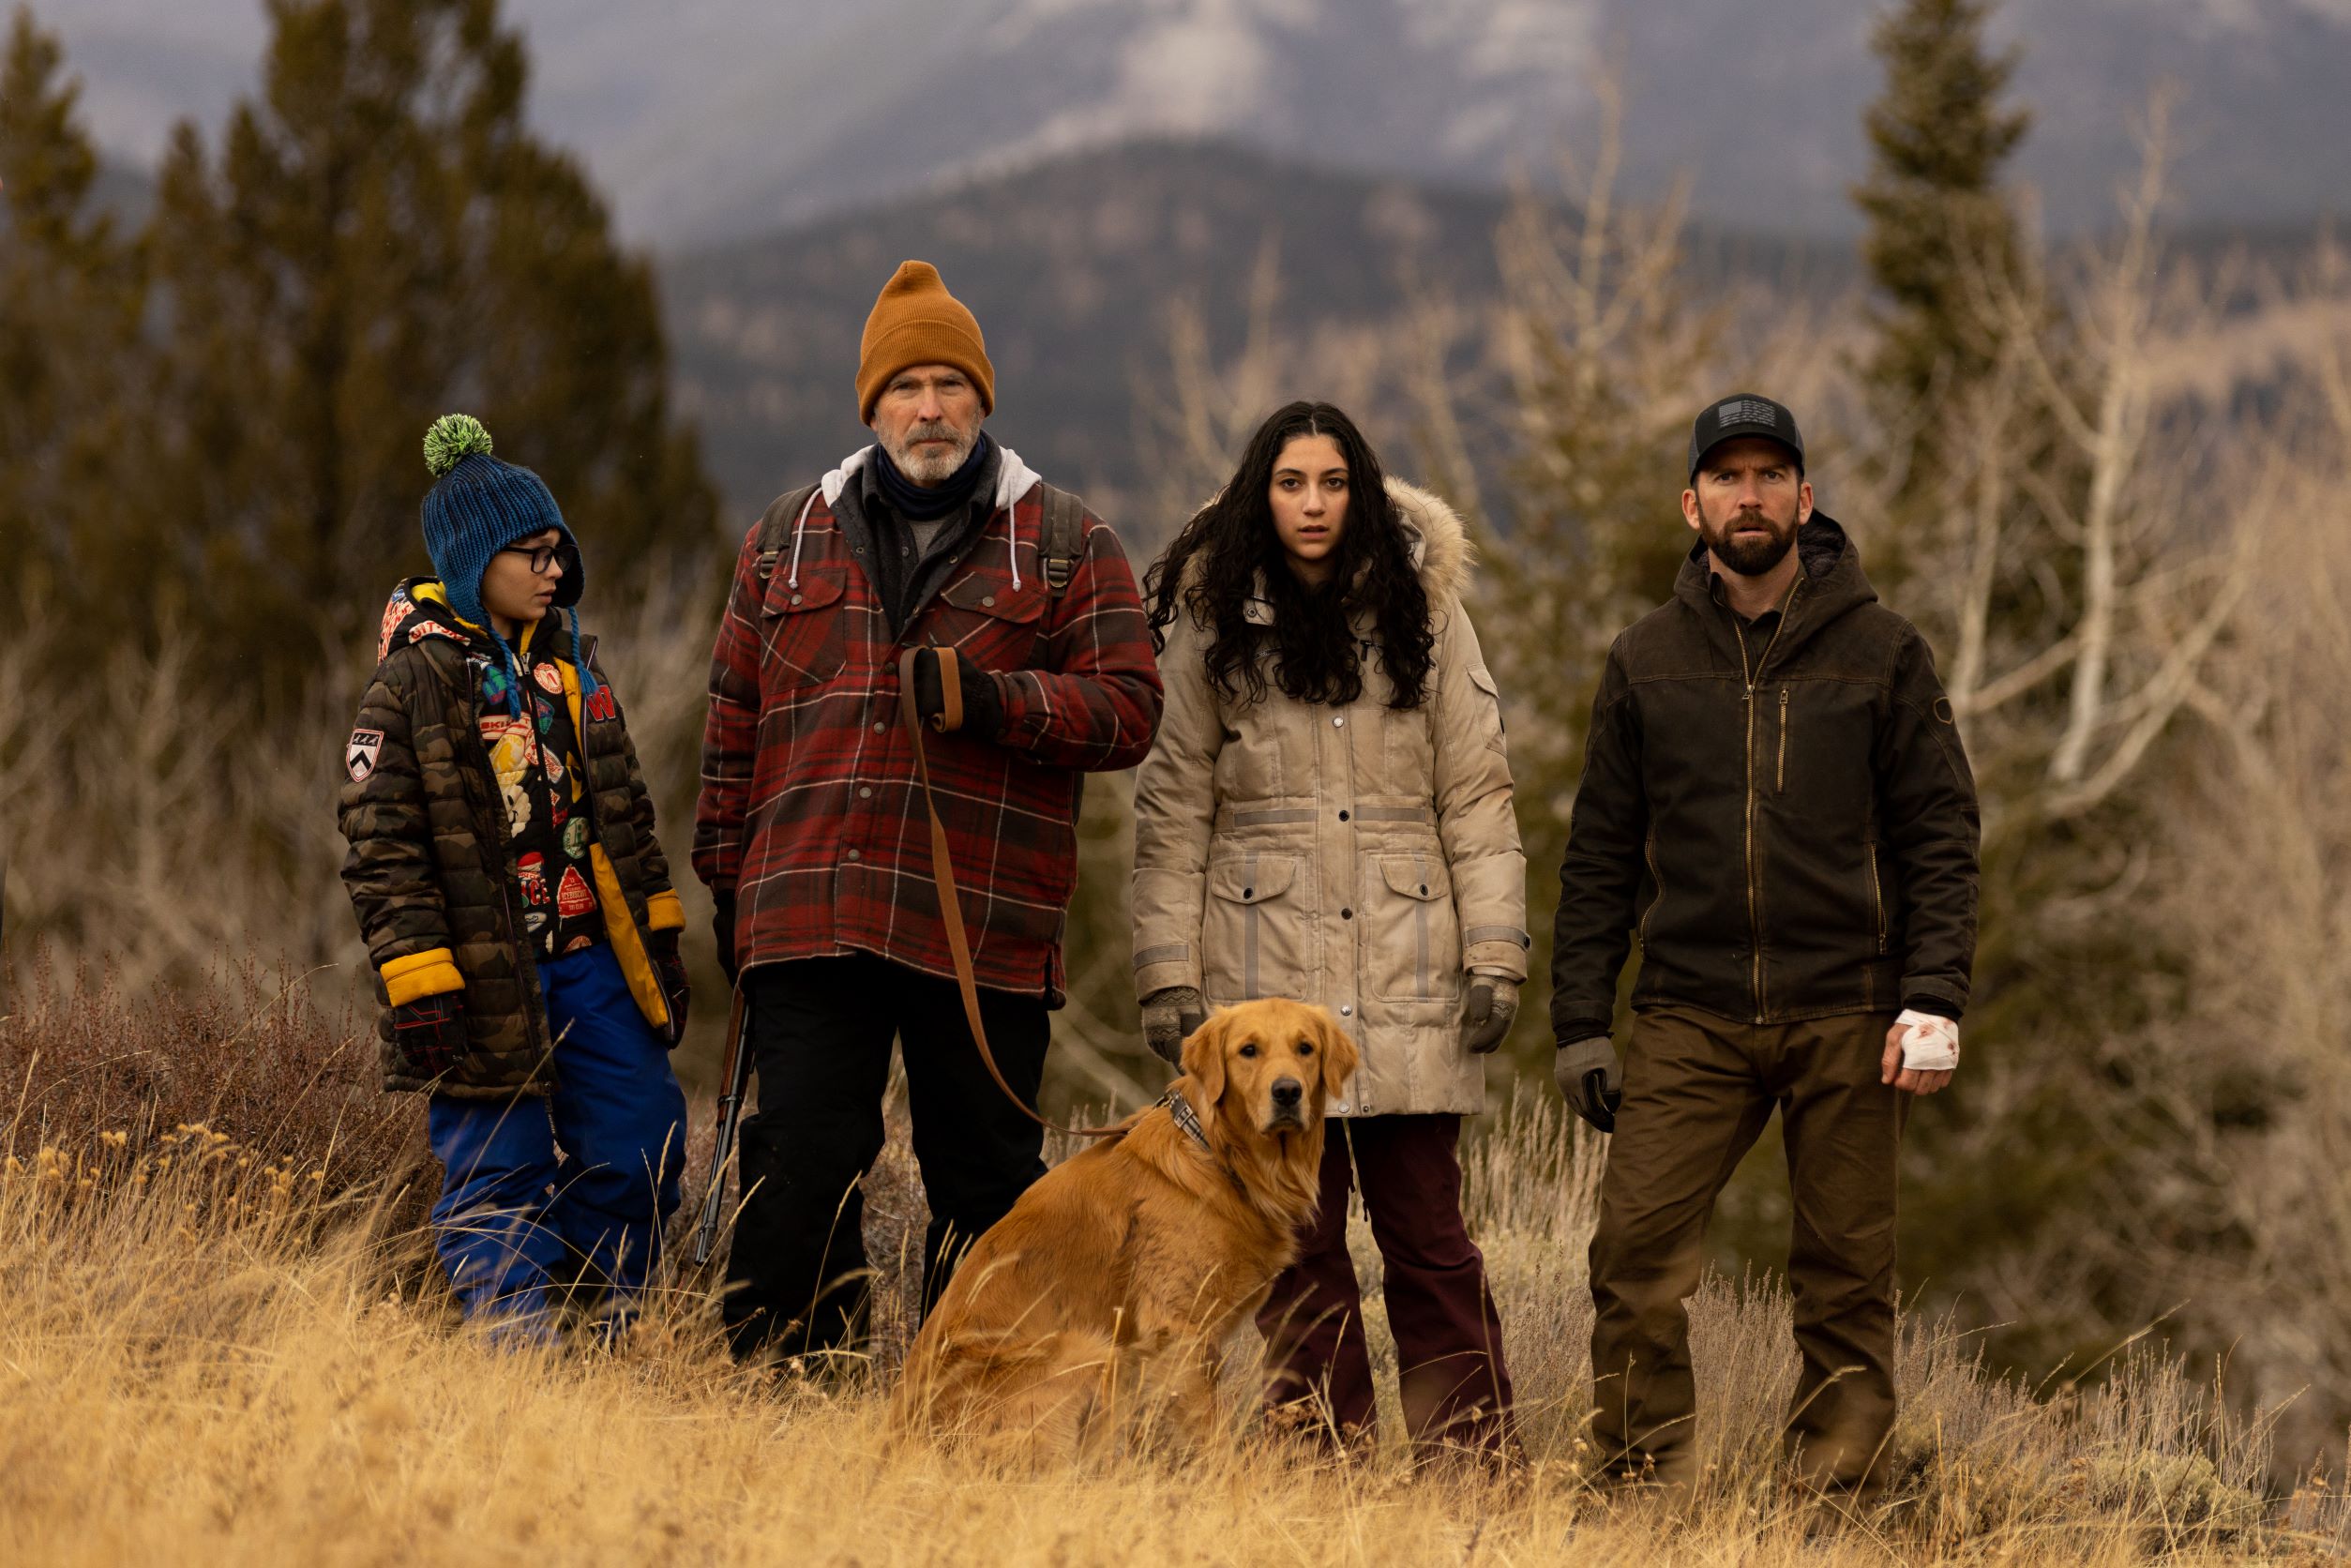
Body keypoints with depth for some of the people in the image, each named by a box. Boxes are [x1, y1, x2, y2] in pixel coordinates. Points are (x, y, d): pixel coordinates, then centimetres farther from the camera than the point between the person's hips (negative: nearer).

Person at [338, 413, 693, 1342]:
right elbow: (382, 849, -12)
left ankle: (615, 1330, 20)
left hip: (593, 961, 6)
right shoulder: (413, 686, -9)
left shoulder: (570, 661, 12)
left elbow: (623, 807, 21)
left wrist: (658, 938, 18)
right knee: (497, 1171, -2)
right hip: (487, 979, -6)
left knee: (642, 1142, 5)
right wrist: (419, 987, -17)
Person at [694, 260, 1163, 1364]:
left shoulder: (1066, 548, 9)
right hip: (810, 924, 1)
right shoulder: (788, 541, 16)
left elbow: (1126, 710, 0)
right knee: (797, 1175, -4)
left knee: (985, 1188, 3)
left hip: (986, 934, -1)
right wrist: (728, 881, 14)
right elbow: (734, 724, 19)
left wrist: (987, 698, -14)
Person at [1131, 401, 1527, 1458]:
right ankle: (1322, 1455, 9)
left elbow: (1475, 797, 5)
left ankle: (1470, 1459, 1)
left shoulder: (1422, 614, 5)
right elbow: (1172, 813, 5)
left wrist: (1493, 958, -1)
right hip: (1265, 970, 0)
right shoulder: (1210, 623, 5)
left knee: (1426, 1230, -2)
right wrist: (1167, 974, 0)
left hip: (1406, 975, 0)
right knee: (1295, 1236, 3)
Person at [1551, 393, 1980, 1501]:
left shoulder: (1881, 653, 5)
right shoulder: (1646, 662, 10)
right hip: (1690, 1019, 1)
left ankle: (1842, 1486, 10)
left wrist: (1933, 1000, -8)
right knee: (1636, 1250, -10)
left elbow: (1940, 837, 3)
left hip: (1845, 1017, -1)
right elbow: (1600, 856, 12)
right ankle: (1643, 1485, -1)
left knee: (1845, 1276, 1)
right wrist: (1579, 1024, 6)